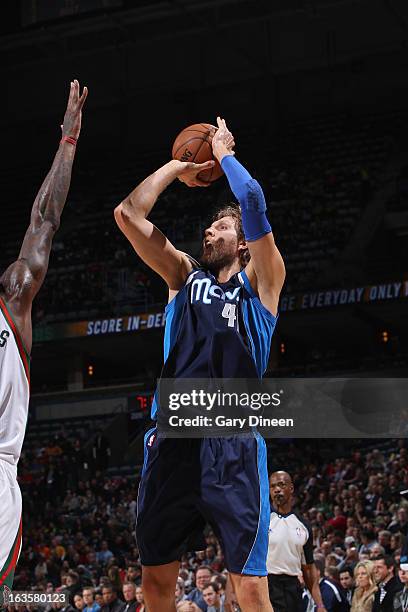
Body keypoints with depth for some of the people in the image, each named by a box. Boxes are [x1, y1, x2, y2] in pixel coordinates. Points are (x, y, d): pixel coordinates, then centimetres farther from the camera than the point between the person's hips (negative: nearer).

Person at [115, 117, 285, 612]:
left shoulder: (260, 281, 11)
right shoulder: (184, 276, 20)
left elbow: (253, 205, -5)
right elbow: (127, 214, 14)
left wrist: (225, 153, 9)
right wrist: (177, 168, 21)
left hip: (234, 443, -3)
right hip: (173, 438, 4)